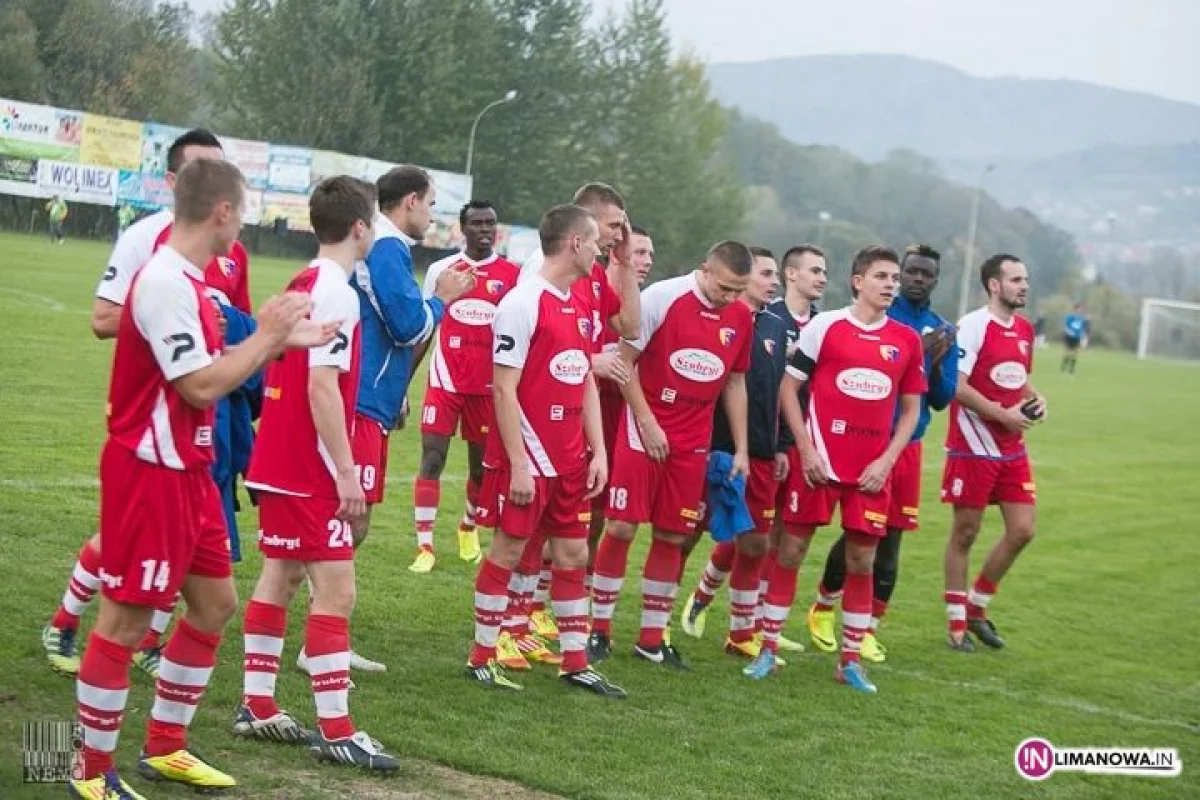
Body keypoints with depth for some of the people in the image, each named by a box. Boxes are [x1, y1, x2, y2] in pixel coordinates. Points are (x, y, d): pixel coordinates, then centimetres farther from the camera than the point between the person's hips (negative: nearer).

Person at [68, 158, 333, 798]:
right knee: (125, 621, -2)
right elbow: (202, 385, -23)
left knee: (215, 603, 17)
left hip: (187, 469, 10)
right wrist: (267, 335, -12)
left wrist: (281, 342, 14)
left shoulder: (185, 279, 10)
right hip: (149, 472, -10)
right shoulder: (165, 281, -21)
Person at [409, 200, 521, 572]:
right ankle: (425, 546, -3)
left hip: (489, 386, 0)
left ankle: (469, 528, 36)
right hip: (445, 382, 0)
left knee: (482, 465, 10)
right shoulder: (441, 270, 4)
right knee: (432, 459, -7)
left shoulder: (513, 274, 2)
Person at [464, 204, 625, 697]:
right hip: (529, 457, -8)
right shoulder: (523, 303, -14)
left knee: (573, 553, 11)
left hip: (570, 460, 8)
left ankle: (575, 662, 19)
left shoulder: (582, 308, 12)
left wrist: (598, 452, 9)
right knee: (509, 549, 1)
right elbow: (504, 389, -16)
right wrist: (518, 465, -18)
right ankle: (481, 659, 12)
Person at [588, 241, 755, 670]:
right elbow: (624, 362, -8)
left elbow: (735, 382, 14)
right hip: (643, 435, -4)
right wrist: (648, 424, -11)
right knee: (621, 528, -4)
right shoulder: (662, 297, -11)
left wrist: (741, 449, 12)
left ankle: (652, 638, 17)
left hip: (693, 444, 4)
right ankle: (599, 630, 9)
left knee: (672, 537, 6)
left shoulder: (741, 317, 4)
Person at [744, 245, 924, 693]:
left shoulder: (907, 341, 7)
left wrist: (887, 461, 0)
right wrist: (805, 449, -8)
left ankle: (850, 662, 15)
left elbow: (911, 408, 12)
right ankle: (768, 651, 12)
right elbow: (789, 388, 0)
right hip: (820, 461, -3)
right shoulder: (825, 327, -2)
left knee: (862, 560, 5)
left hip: (871, 469, 3)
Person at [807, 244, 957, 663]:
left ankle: (869, 629, 17)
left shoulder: (943, 332, 8)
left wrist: (936, 363, -11)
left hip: (908, 447, 4)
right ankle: (823, 609, 21)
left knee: (890, 539, 6)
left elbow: (942, 399, 8)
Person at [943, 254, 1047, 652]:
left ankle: (977, 607, 22)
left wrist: (1035, 398, 5)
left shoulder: (1025, 329, 12)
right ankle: (957, 623, 13)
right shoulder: (972, 326, -14)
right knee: (965, 533, 2)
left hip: (1011, 450, 7)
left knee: (1022, 530, 4)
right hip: (973, 447, -7)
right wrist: (1003, 414, -19)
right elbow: (956, 385, -19)